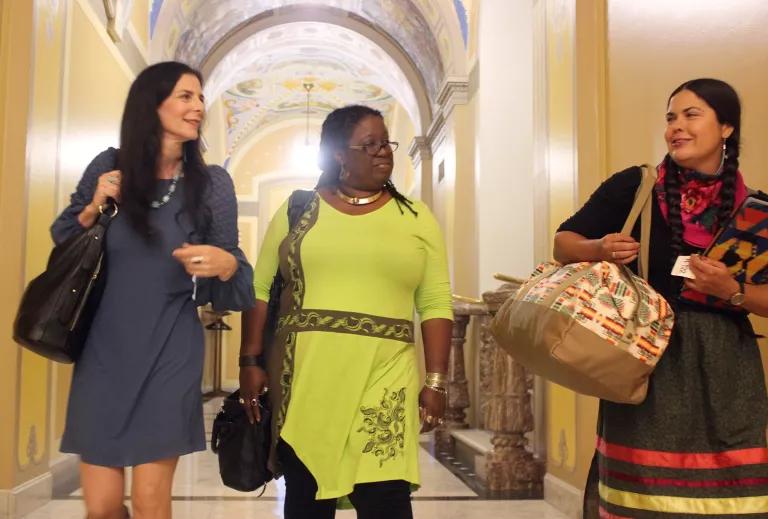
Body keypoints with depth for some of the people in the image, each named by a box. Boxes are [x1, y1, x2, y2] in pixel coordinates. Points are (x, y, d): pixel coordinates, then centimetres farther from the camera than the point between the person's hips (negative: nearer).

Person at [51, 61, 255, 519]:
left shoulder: (212, 183, -4)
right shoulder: (109, 167, -1)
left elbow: (232, 270, -1)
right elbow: (62, 240, 12)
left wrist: (226, 264, -24)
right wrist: (92, 210, -8)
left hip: (170, 354, -1)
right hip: (104, 352, 1)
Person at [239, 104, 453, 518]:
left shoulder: (416, 218, 6)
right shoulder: (297, 211, 7)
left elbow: (436, 304, 4)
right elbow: (260, 288, 8)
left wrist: (436, 381, -2)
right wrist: (250, 361, 2)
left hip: (383, 377, 0)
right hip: (302, 375, 1)